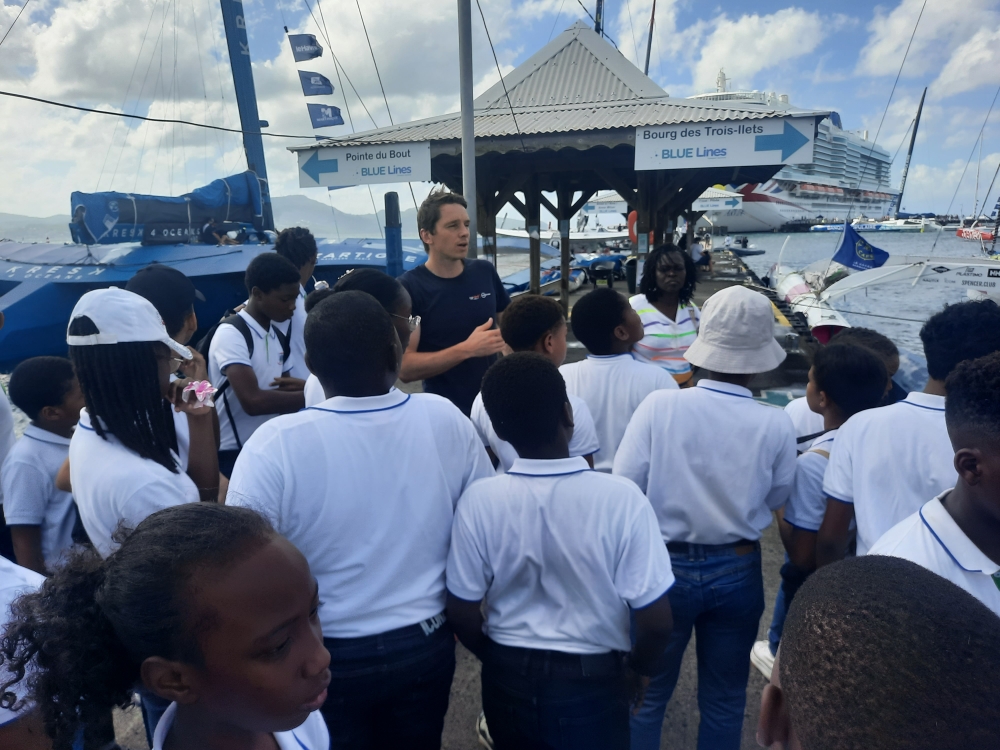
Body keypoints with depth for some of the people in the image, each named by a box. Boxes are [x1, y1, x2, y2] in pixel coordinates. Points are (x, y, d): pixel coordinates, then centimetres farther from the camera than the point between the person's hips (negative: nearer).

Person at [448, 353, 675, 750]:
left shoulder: (479, 500, -19)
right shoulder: (621, 497, -23)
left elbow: (462, 613, -10)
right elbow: (655, 621, -18)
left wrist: (499, 660, 10)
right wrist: (637, 667, 3)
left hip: (508, 677, 1)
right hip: (592, 683, -1)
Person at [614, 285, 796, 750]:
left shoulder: (659, 405, -20)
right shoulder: (776, 426, -16)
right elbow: (775, 499, -1)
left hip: (665, 565, -1)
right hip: (737, 571, 1)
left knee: (648, 693, 20)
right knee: (725, 700, 24)